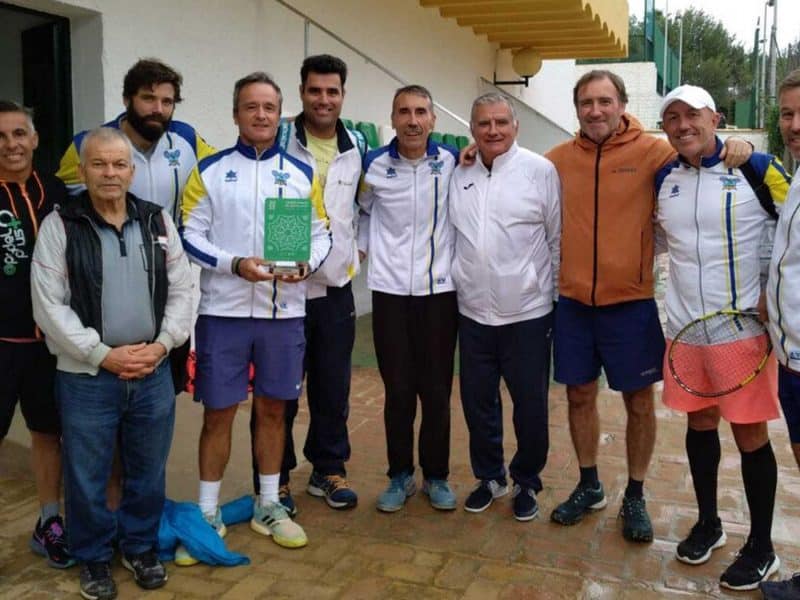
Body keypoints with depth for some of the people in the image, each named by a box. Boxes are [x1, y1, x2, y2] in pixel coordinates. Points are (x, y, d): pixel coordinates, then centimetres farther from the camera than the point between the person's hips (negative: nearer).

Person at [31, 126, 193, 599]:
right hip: (87, 377, -2)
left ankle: (141, 546, 35)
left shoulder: (159, 221, 5)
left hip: (153, 373, 3)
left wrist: (161, 345, -8)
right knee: (87, 475, 10)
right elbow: (49, 305, -9)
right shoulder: (60, 226, -5)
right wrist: (103, 354, -14)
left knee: (149, 470, 15)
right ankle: (94, 557, 30)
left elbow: (182, 290, 5)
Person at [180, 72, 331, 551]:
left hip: (284, 311, 2)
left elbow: (321, 234, 7)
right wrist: (234, 264, -17)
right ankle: (208, 512, 20)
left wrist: (306, 262, -15)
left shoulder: (302, 174, 7)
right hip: (223, 311, -2)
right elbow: (190, 234, -2)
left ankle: (269, 506, 27)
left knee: (273, 409, 12)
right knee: (219, 413, 5)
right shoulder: (210, 170, 2)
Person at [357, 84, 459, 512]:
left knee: (437, 389, 6)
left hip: (440, 289, 0)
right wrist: (364, 247, 7)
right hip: (390, 290, 0)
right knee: (398, 389, 5)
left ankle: (436, 475, 22)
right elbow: (360, 210, 15)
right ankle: (400, 475, 21)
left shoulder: (452, 162, 0)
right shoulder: (374, 165, -1)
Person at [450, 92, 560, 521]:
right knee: (477, 403, 14)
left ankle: (526, 482, 29)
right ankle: (488, 476, 34)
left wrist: (560, 298, 0)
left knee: (530, 406, 8)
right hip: (473, 312, 4)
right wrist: (457, 284, 6)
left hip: (528, 313, -3)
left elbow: (558, 240, -2)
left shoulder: (540, 171, -6)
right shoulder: (459, 176, 5)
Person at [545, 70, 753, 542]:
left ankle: (635, 497, 28)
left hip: (632, 302, -2)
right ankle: (589, 486, 33)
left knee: (639, 402, 9)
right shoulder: (559, 158, 3)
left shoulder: (652, 151, -6)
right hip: (574, 302, 3)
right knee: (580, 396, 13)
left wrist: (739, 148, -24)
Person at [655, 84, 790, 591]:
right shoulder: (663, 178, 6)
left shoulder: (756, 168, -9)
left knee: (750, 432, 4)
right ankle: (708, 524, 33)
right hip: (684, 325, 5)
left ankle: (762, 548, 21)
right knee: (699, 423, 15)